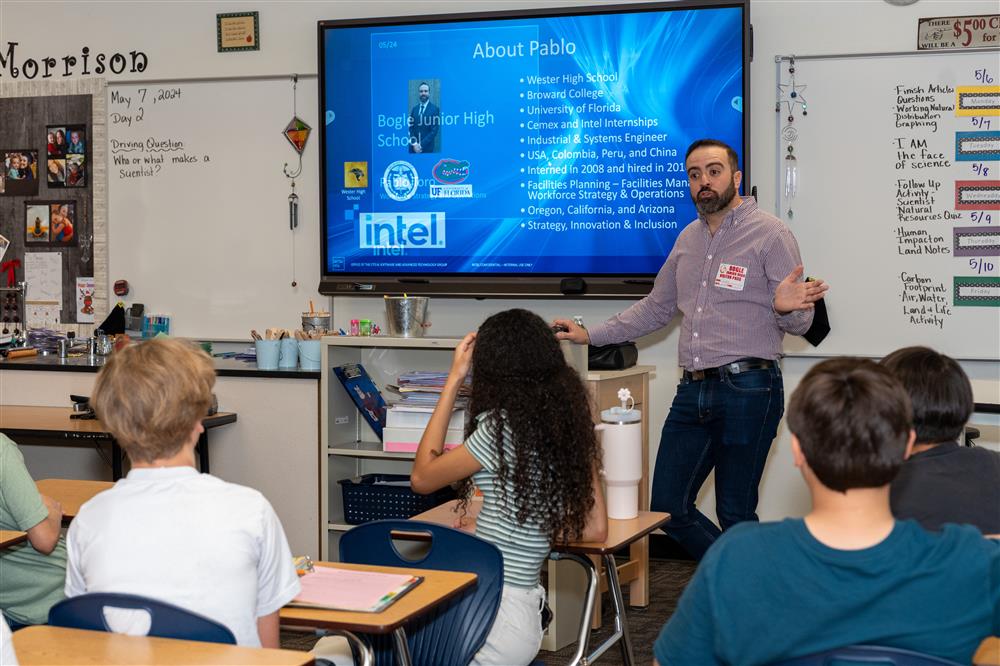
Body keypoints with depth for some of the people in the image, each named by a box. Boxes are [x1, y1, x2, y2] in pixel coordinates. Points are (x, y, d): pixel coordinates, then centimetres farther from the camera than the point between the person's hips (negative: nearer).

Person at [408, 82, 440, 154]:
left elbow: (434, 131, -10)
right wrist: (414, 144, -9)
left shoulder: (435, 109, -5)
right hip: (413, 148, 4)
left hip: (428, 148, -4)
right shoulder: (415, 109, 10)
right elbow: (410, 128, 7)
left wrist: (421, 145, -14)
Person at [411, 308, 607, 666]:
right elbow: (594, 529, 11)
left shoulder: (502, 427, -15)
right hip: (524, 606, 8)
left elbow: (422, 477, 0)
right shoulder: (573, 426, 6)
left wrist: (453, 380, 2)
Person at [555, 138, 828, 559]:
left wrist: (786, 308, -30)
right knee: (668, 508, 8)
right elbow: (655, 308, 25)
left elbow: (799, 322, -7)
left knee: (735, 515, 0)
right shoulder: (689, 238, 16)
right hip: (694, 390, 7)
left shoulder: (770, 234, -5)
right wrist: (591, 335, 21)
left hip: (747, 389, -7)